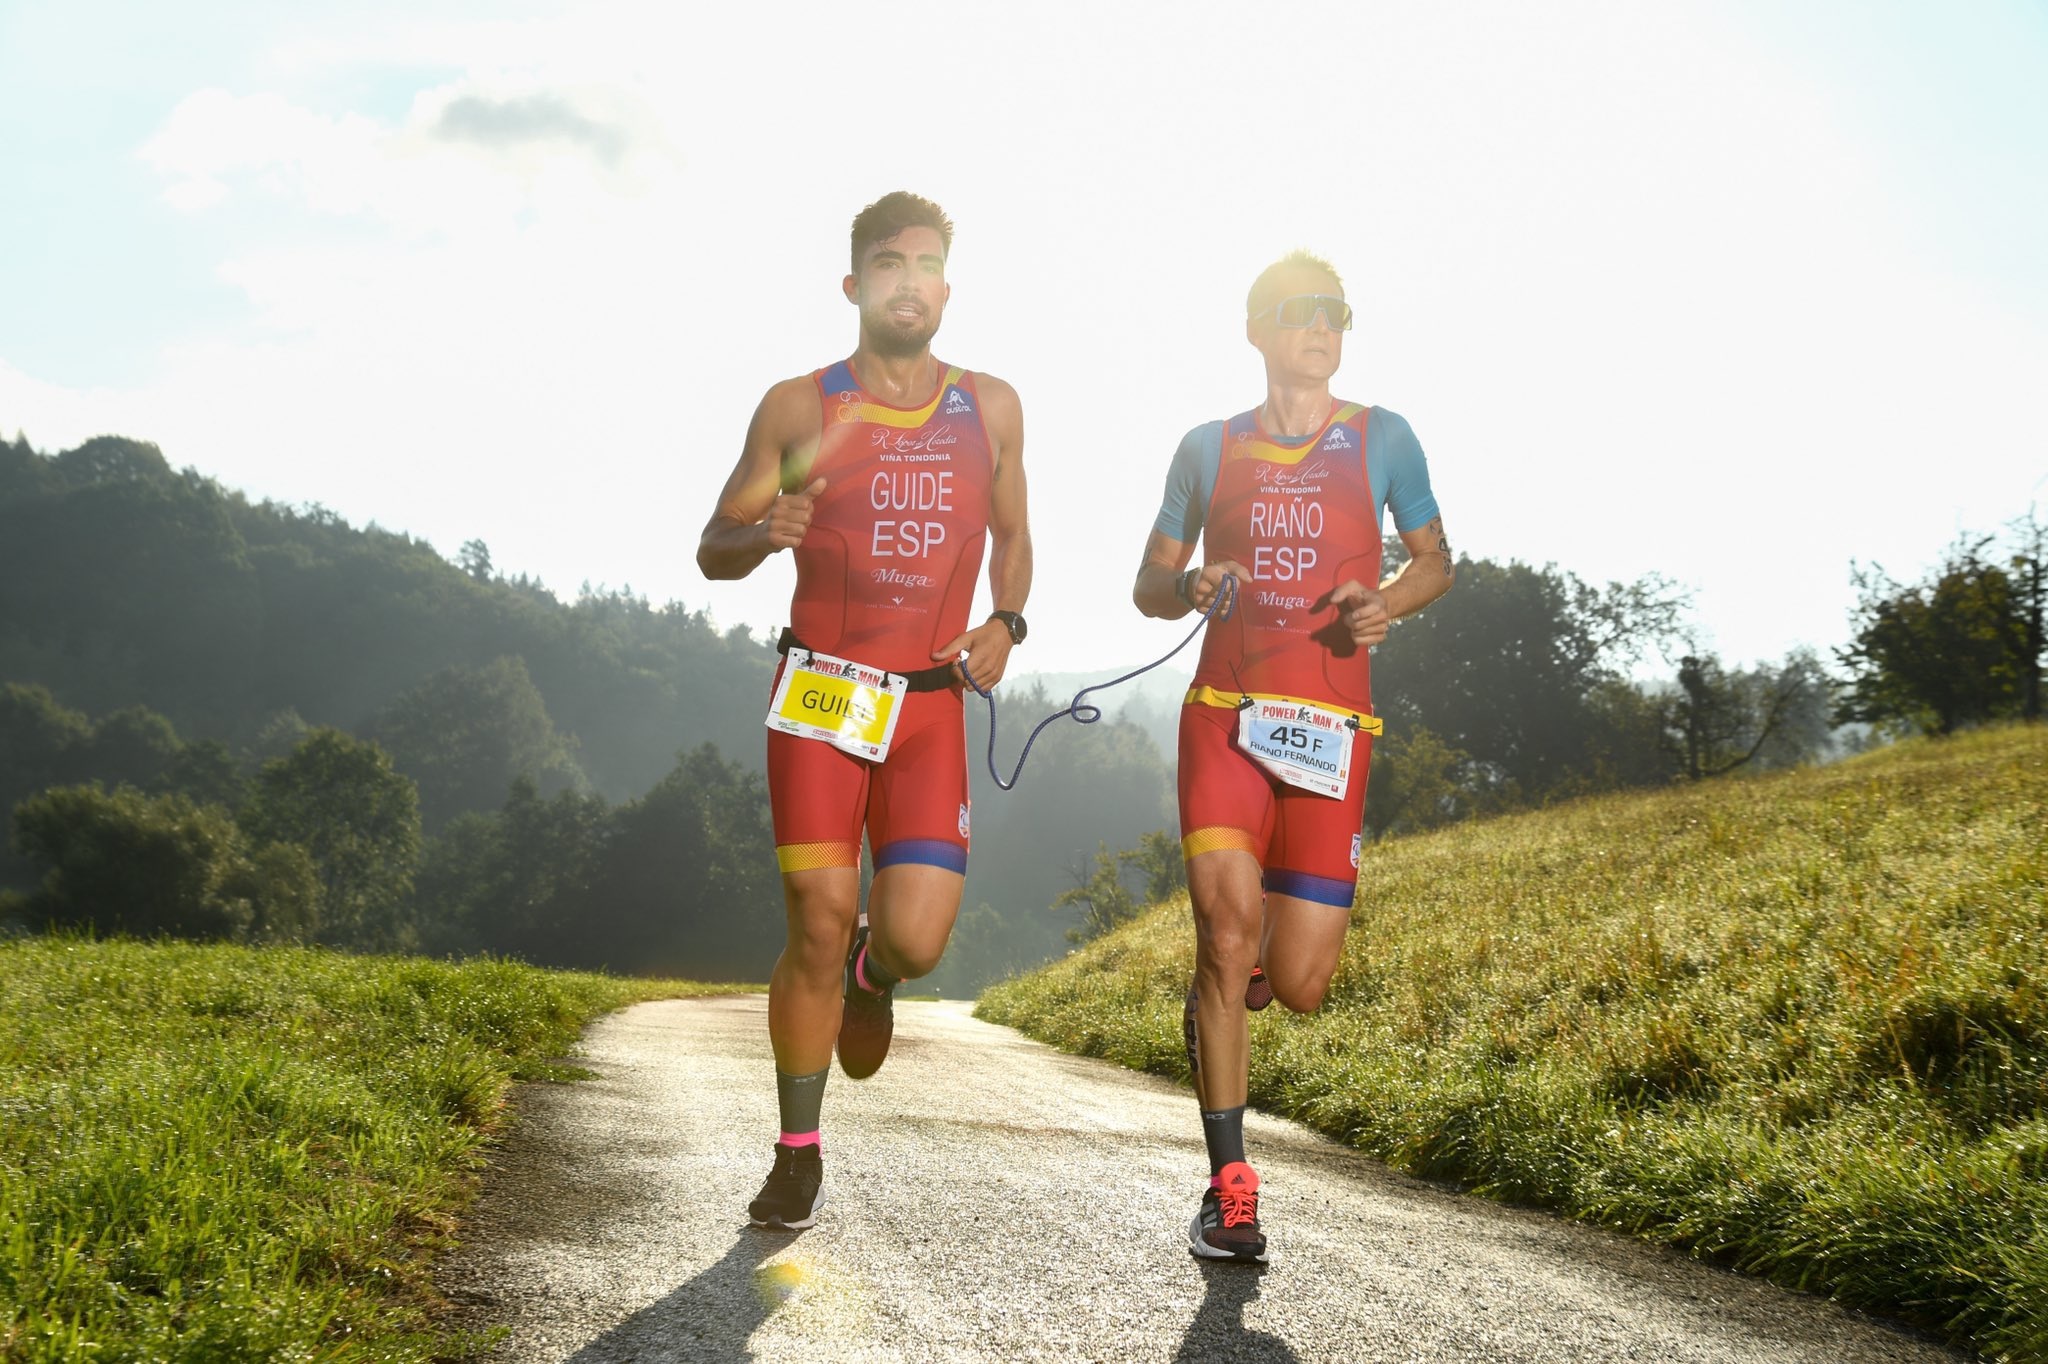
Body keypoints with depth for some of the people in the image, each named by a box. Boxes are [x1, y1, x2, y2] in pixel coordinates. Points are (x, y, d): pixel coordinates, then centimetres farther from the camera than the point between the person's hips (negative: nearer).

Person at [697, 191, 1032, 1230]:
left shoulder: (991, 409, 8)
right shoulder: (799, 407, 1)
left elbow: (1011, 535, 22)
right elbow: (713, 550, 5)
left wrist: (1005, 622, 3)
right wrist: (763, 532, -18)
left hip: (931, 705, 2)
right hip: (820, 694, -2)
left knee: (916, 938, -10)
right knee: (818, 926, -6)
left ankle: (870, 975, 30)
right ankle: (798, 1154, 12)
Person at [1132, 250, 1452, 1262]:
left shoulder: (1380, 439, 9)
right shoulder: (1208, 448, 11)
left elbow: (1436, 561, 17)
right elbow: (1147, 586, 16)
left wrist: (1385, 602, -5)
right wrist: (1191, 589, -8)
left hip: (1332, 728, 0)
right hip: (1224, 716, 0)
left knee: (1297, 986, -5)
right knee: (1225, 932, -17)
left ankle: (1219, 996, 34)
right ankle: (1230, 1190, -6)